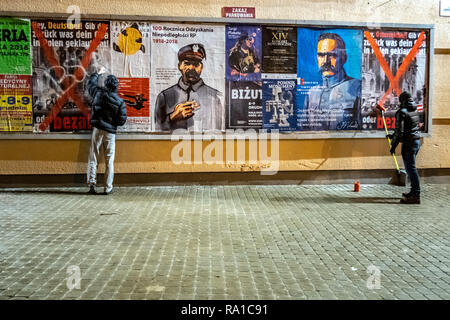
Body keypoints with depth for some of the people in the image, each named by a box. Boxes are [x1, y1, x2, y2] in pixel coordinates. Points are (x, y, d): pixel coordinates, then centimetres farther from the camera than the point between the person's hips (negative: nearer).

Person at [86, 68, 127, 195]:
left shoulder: (98, 92, -2)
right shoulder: (120, 102, -5)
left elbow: (91, 83, 21)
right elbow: (122, 120, -5)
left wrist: (98, 73, 36)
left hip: (97, 129, 1)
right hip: (110, 132, -1)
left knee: (93, 159, 6)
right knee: (109, 161, 6)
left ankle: (91, 185, 3)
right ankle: (108, 188, 8)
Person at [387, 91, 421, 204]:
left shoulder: (402, 112, -15)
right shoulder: (415, 111, 12)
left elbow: (399, 131, -18)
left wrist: (393, 145, -8)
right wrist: (393, 136, 27)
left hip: (408, 143, -9)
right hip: (417, 141, 9)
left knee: (411, 169, -6)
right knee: (411, 168, 18)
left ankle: (415, 196, -4)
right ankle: (414, 192, 26)